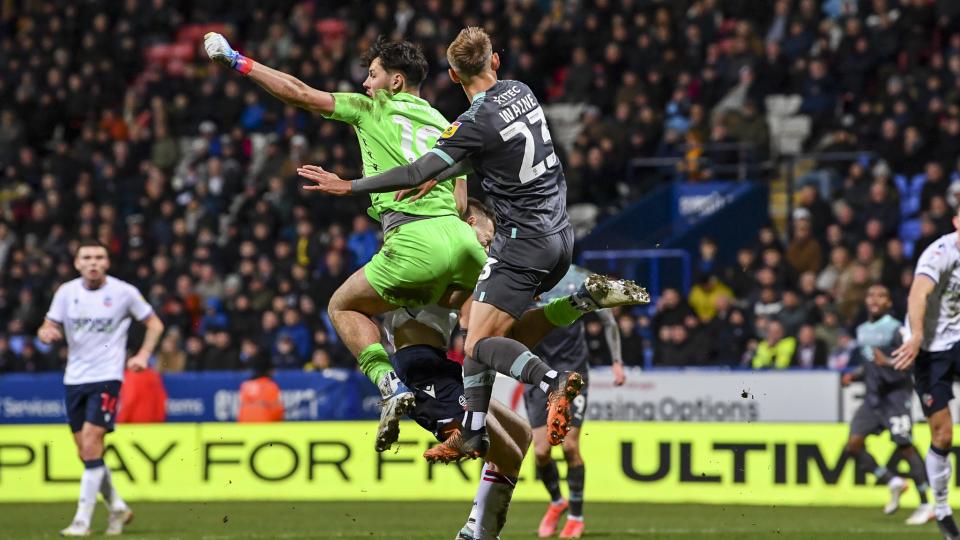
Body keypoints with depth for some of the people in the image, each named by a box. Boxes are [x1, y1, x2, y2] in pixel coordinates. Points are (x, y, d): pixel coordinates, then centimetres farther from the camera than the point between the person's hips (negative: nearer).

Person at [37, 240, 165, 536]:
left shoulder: (124, 292, -3)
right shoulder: (66, 292, 4)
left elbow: (155, 324, 8)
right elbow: (48, 328, 5)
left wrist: (143, 354, -5)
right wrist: (47, 333, -19)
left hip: (107, 378, -4)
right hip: (74, 378, 4)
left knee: (91, 444, -16)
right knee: (86, 453, 6)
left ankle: (83, 520, -14)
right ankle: (117, 508, 26)